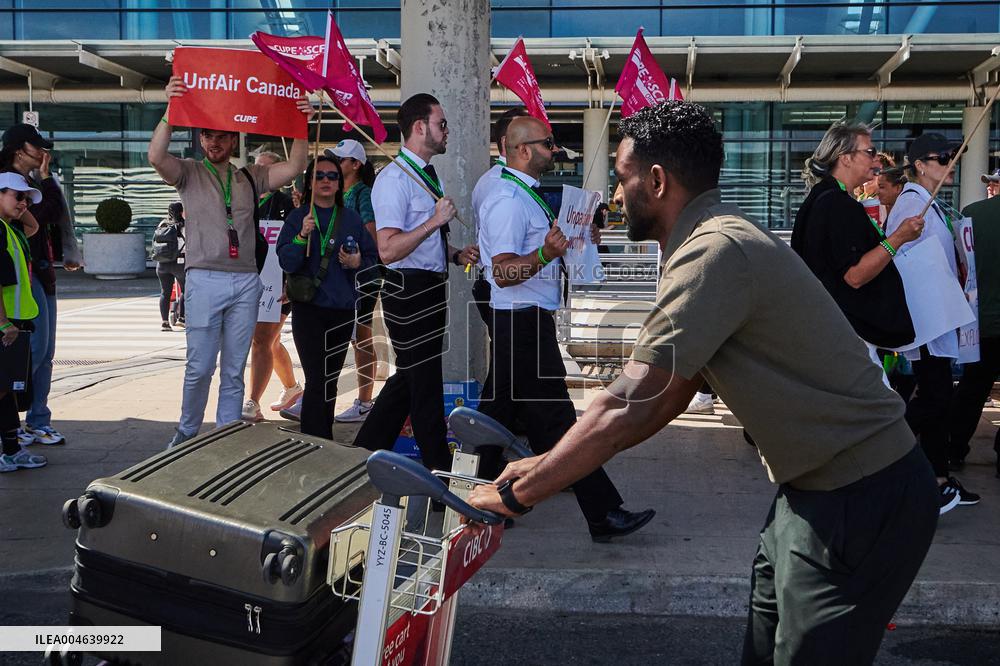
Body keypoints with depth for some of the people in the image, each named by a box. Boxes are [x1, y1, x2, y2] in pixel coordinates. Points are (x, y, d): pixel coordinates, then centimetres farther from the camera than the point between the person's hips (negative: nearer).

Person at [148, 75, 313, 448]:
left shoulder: (250, 178, 16)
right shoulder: (189, 173, 7)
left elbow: (293, 168, 5)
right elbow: (156, 156, -12)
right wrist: (170, 110, -22)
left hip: (246, 281, 3)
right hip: (205, 279, -3)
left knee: (234, 370, 7)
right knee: (200, 367, -2)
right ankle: (187, 431, 17)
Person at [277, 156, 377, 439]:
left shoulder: (351, 218, 7)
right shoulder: (298, 217, 0)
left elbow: (373, 257, 8)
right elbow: (287, 263, -9)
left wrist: (357, 262, -12)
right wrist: (303, 236, -23)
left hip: (343, 310, 3)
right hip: (309, 310, -3)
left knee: (330, 381, 13)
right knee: (318, 380, -11)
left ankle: (323, 440, 24)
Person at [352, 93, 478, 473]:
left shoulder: (428, 174, 16)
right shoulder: (395, 179, -16)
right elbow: (388, 250, -25)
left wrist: (455, 255, 11)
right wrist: (436, 220, -24)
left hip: (432, 287, 10)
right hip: (410, 290, -10)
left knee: (411, 376, 17)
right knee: (425, 380, 2)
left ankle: (367, 451, 29)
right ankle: (438, 466, 16)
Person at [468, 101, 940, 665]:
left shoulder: (716, 251, -22)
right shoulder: (718, 239, 11)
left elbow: (629, 410, -25)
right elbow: (668, 396, 14)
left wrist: (516, 494, -14)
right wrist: (552, 465, 11)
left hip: (858, 500, -10)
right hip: (819, 489, 10)